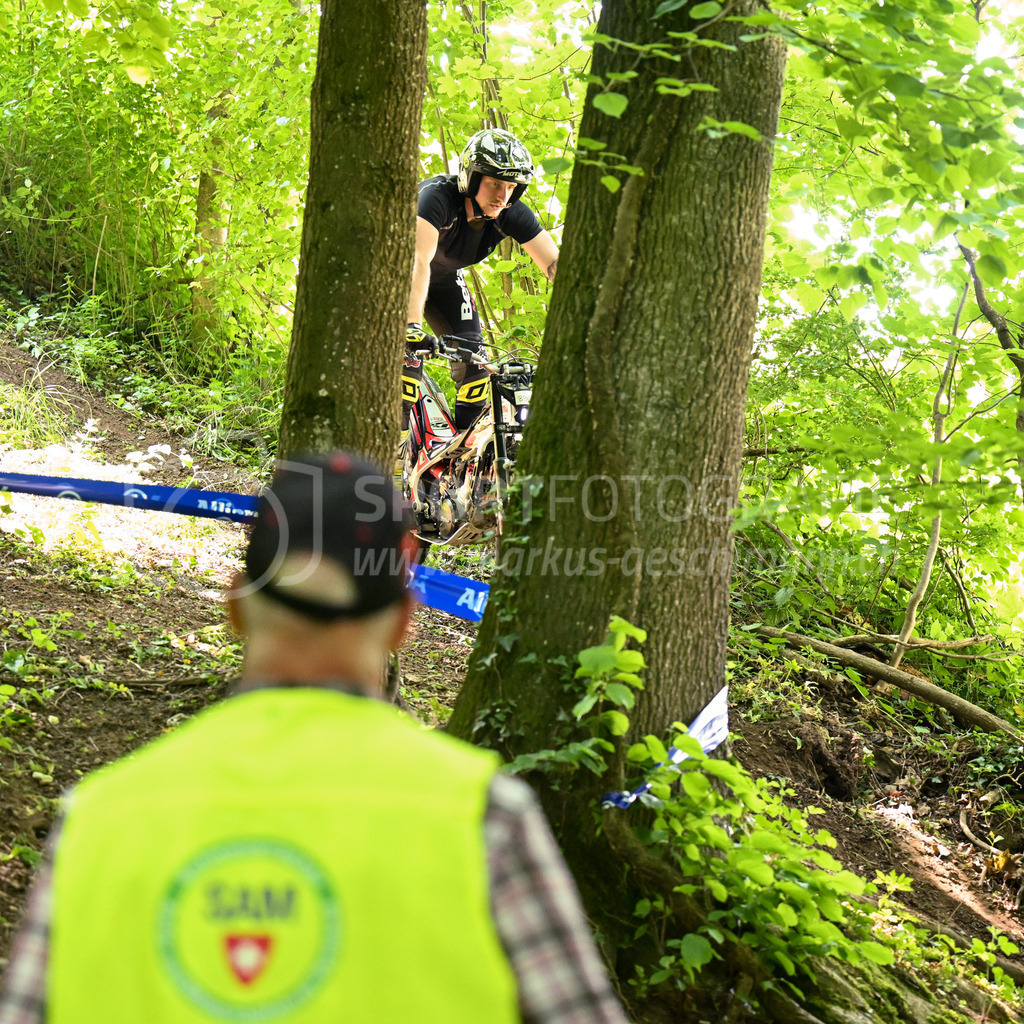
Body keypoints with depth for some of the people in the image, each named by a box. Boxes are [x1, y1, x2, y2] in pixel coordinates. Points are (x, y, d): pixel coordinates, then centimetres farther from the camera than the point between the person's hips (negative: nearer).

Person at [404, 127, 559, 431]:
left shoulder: (512, 214, -24)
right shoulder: (438, 196, -38)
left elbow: (555, 264, -28)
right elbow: (418, 260, -50)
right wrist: (413, 325, -62)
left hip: (446, 277, 5)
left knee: (472, 356, -9)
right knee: (408, 353, -22)